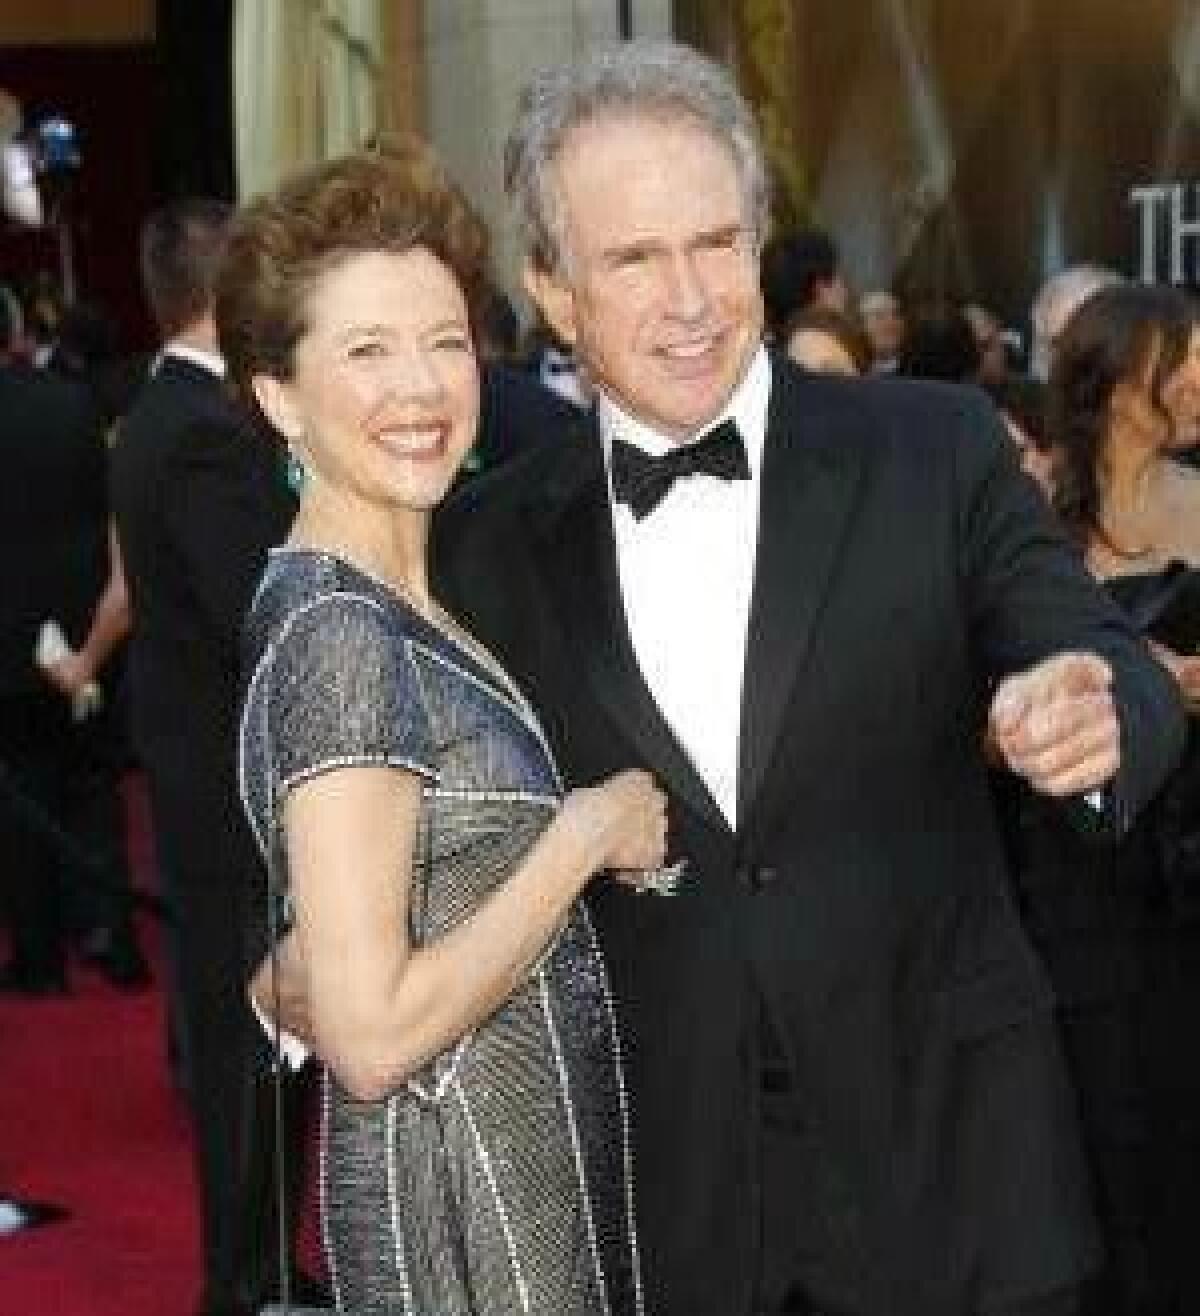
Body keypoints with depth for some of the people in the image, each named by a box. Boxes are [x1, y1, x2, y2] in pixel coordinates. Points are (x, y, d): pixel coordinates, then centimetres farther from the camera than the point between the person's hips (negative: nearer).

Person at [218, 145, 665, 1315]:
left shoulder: (383, 608, 6)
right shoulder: (337, 634, -20)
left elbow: (293, 977, 11)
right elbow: (372, 1037, -24)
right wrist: (587, 833, -17)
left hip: (531, 1162, 8)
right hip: (466, 1188, -8)